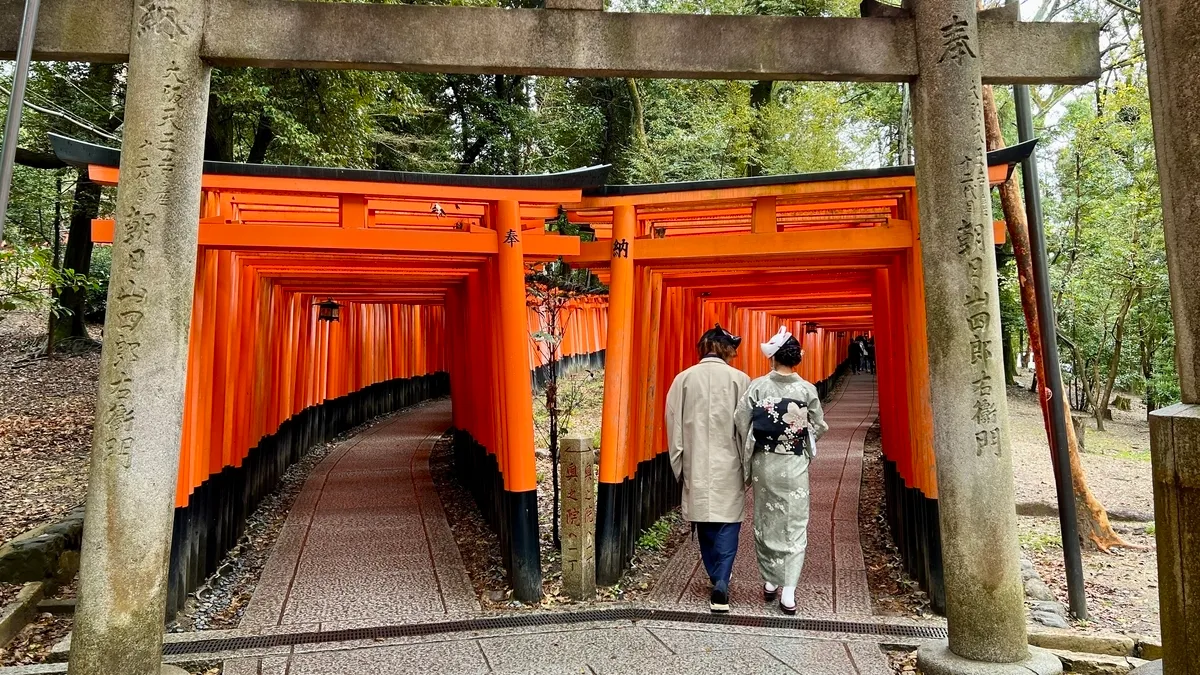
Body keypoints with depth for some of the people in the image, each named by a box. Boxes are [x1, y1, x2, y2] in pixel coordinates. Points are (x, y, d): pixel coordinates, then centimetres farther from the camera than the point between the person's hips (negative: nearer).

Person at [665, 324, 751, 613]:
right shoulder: (739, 379, -6)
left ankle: (718, 581, 26)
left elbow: (674, 426, 1)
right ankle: (721, 587, -3)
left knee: (704, 525, 15)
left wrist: (679, 465, 10)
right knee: (727, 524, 6)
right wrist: (748, 468, 6)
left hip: (696, 467, 2)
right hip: (729, 467, -2)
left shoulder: (683, 379, -1)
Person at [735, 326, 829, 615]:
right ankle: (788, 591, 3)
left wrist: (752, 447, 4)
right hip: (794, 465, -1)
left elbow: (740, 419, -11)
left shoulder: (758, 386, -7)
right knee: (794, 526, 6)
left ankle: (770, 583, 24)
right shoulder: (807, 389, -7)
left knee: (765, 522, 14)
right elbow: (820, 427, -1)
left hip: (763, 463, 1)